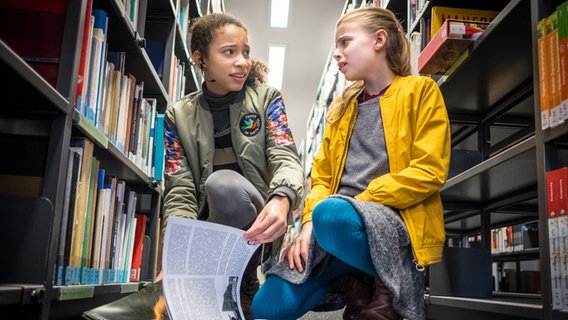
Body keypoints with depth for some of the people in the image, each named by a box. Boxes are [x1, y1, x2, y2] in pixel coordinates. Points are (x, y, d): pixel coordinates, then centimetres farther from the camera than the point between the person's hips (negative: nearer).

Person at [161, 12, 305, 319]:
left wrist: (281, 200, -37)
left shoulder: (266, 98, 2)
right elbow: (180, 192, -4)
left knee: (223, 183, -33)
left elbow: (286, 158, -12)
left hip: (258, 226, -1)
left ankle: (239, 287, -11)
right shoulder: (178, 116, 4)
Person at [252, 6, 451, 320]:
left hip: (400, 222, -4)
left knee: (332, 214, -39)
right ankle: (356, 285, 3)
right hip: (340, 223, 5)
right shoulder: (340, 108, 22)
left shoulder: (421, 90, 5)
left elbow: (429, 172, -7)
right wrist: (310, 223, -3)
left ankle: (386, 288, -13)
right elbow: (321, 177, 17)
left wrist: (359, 202, -14)